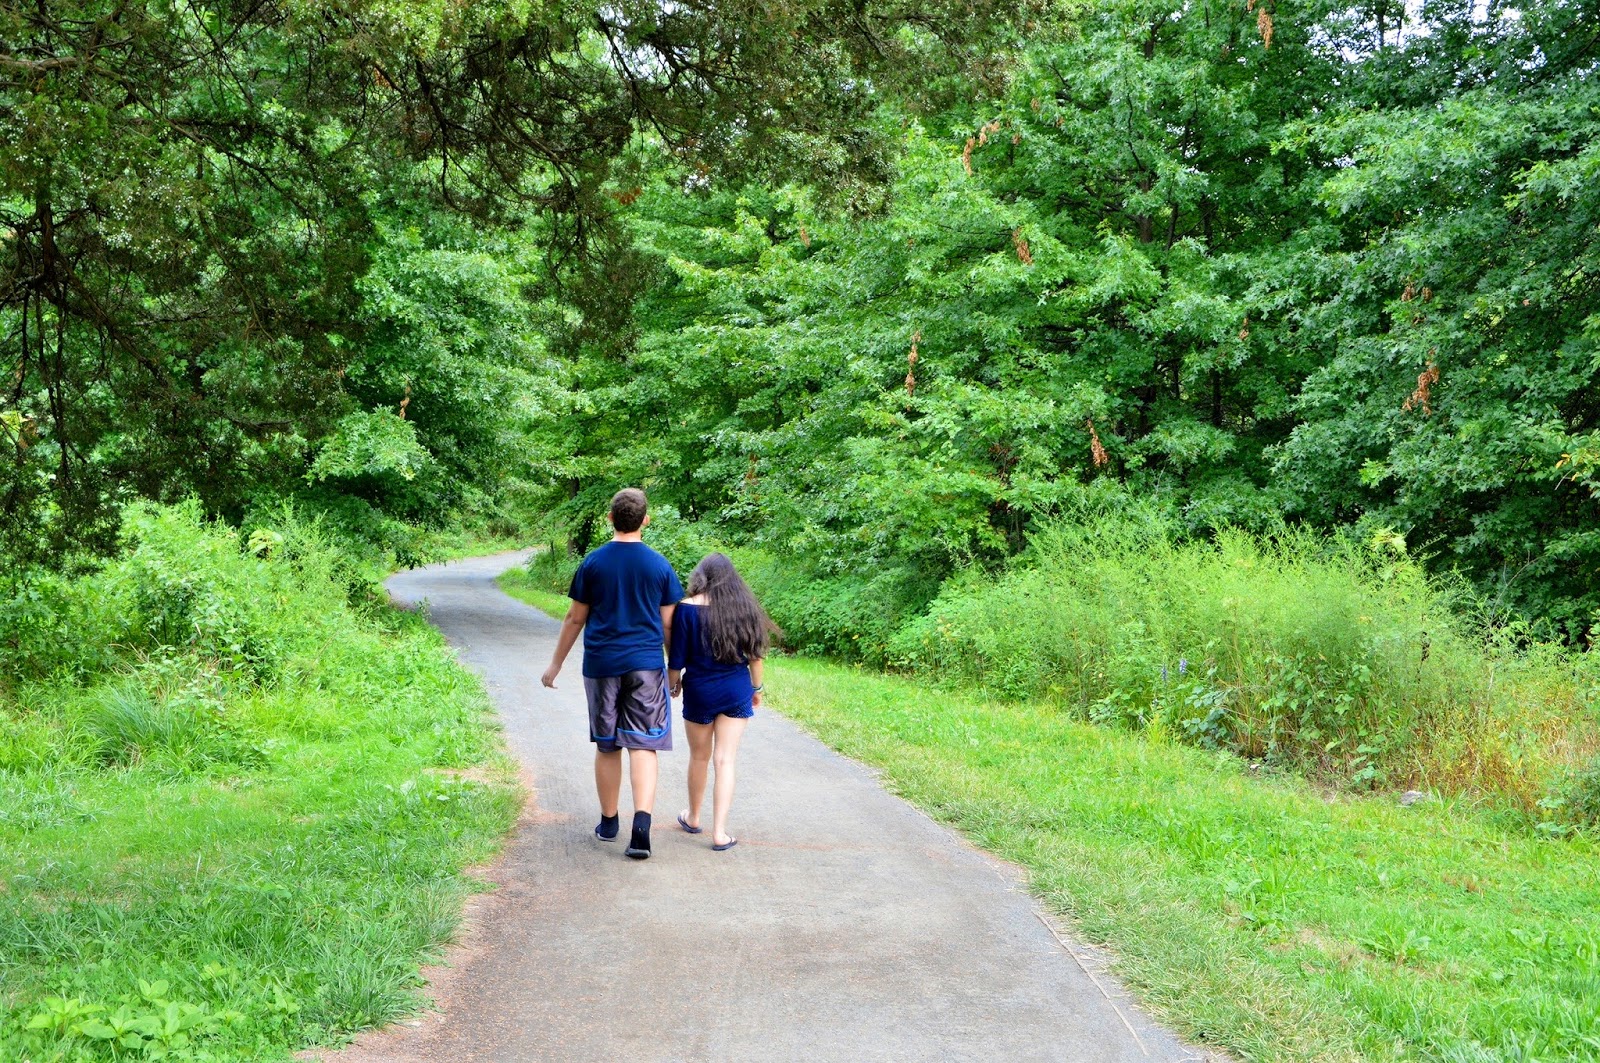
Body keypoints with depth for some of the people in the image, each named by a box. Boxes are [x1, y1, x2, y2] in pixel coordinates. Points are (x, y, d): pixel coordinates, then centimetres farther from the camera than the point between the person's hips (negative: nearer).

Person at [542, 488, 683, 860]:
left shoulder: (593, 563, 0)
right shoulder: (659, 565, -1)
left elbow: (575, 618, 5)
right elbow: (668, 624, 3)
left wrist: (556, 663, 15)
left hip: (601, 664, 1)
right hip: (646, 665, -1)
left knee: (606, 746, 12)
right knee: (643, 746, -2)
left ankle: (608, 822, 23)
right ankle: (641, 825, -17)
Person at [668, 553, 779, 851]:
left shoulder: (689, 608, -9)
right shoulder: (744, 606, -1)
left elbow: (677, 656, -7)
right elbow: (754, 653, 4)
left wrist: (673, 685, 11)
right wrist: (756, 687, 17)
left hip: (700, 692, -2)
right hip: (737, 692, 2)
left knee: (699, 757, 16)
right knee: (726, 760, 3)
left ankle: (693, 818, 34)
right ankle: (720, 833, 0)